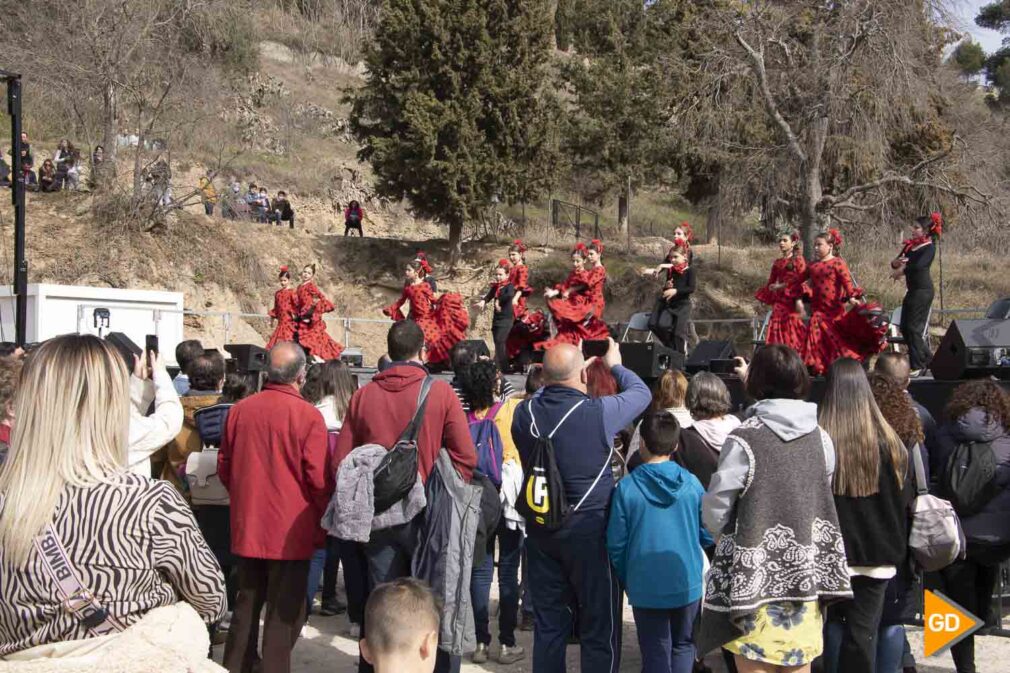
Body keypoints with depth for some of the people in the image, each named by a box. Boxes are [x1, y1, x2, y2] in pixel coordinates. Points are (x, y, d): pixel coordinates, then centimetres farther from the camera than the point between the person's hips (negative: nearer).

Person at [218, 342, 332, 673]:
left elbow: (224, 466, 8)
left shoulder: (239, 410, -1)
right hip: (291, 530, -5)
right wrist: (325, 521, 2)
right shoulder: (307, 415, -14)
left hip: (246, 526, 5)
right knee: (285, 613, 5)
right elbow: (319, 478, -14)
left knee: (246, 605, 20)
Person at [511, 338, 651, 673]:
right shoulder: (599, 412, -19)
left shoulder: (524, 413, -7)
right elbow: (641, 392, 0)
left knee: (548, 624, 15)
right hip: (590, 533, -5)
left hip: (541, 532, 5)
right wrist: (615, 366, 17)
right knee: (600, 627, 7)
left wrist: (561, 374, 25)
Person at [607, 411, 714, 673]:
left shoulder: (626, 488, -12)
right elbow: (707, 536, -1)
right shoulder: (691, 484, -8)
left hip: (646, 588, -1)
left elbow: (616, 544, -7)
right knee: (683, 647, 17)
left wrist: (625, 580, 9)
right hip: (688, 584, 1)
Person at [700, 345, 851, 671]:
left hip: (755, 579, -4)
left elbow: (714, 511, -9)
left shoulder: (744, 439, -14)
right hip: (806, 577, 5)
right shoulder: (820, 438, -1)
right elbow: (824, 496, 5)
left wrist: (731, 542, 11)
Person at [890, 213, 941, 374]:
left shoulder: (929, 248, -9)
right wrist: (897, 262, -16)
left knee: (913, 328, -5)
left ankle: (917, 366, 4)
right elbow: (895, 263, 8)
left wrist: (901, 271, -10)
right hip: (911, 289, 8)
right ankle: (927, 357, 23)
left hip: (923, 290, -8)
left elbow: (918, 265, -24)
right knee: (904, 328, 10)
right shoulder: (909, 246, 12)